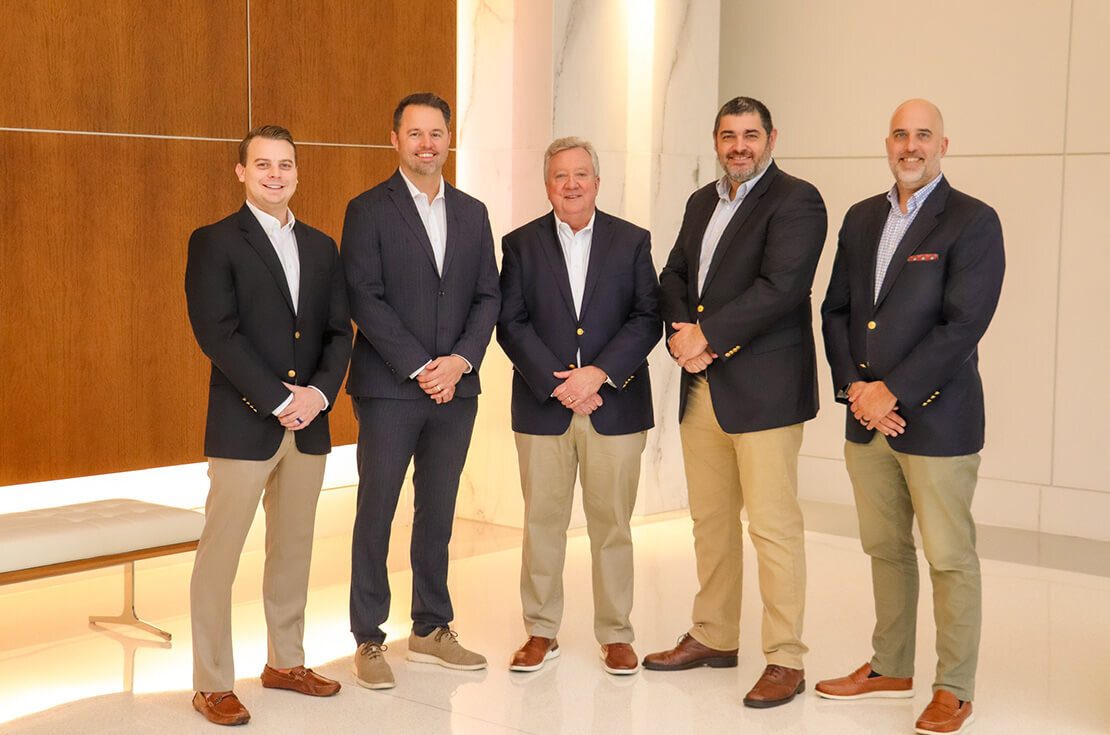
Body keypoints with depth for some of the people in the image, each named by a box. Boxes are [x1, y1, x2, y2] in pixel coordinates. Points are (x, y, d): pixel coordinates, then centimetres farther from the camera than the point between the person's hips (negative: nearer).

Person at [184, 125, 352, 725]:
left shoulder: (321, 247, 13)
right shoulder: (214, 242, -4)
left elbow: (339, 331, 9)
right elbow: (217, 334, -13)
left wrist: (319, 392, -8)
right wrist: (280, 400, -17)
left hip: (309, 424, 6)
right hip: (243, 425, -5)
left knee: (293, 549, 14)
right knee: (219, 553, -1)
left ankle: (286, 662, 28)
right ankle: (212, 684, 9)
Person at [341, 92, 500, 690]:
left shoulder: (472, 213, 12)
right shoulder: (369, 210, -3)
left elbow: (487, 296, 8)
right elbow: (364, 299, -10)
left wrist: (461, 360, -8)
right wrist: (420, 367, -15)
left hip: (454, 388, 5)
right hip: (388, 388, -4)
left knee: (437, 512, 12)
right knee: (376, 512, 2)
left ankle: (432, 630, 23)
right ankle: (368, 641, 10)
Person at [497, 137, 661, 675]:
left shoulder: (632, 242, 6)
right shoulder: (521, 244, 6)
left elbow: (647, 319, -2)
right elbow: (511, 323, -1)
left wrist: (599, 373, -14)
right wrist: (556, 383, -12)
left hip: (614, 405, 0)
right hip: (542, 405, 1)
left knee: (612, 525, 5)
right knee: (541, 523, 6)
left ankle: (615, 635, 16)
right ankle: (541, 631, 18)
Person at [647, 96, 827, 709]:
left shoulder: (796, 200, -7)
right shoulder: (702, 201, 18)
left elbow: (780, 287, -18)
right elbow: (674, 276, 14)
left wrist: (708, 334, -17)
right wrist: (680, 332, -6)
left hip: (763, 388, -8)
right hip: (700, 386, 8)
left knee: (773, 526, -4)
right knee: (710, 520, 15)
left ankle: (785, 660, 4)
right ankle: (713, 637, 28)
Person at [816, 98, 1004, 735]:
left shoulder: (973, 222, -7)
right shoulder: (861, 218, 12)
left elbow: (963, 324, -15)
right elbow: (836, 310, 11)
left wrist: (891, 392, -16)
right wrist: (855, 386, -4)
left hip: (935, 418, -6)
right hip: (867, 418, 6)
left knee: (950, 557, 2)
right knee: (885, 549, 16)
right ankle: (891, 668, 30)